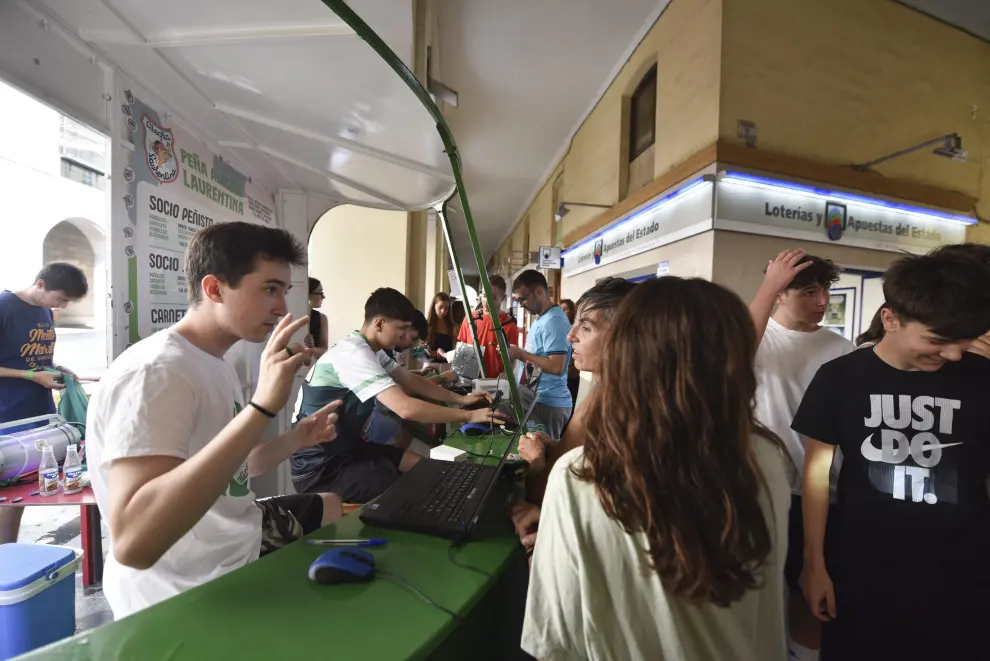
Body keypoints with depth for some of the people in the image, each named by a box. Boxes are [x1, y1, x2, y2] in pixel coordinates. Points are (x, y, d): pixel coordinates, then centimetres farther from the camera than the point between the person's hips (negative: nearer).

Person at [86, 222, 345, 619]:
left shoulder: (213, 363, 3)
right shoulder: (155, 372, -26)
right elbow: (133, 544, -39)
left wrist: (299, 439, -2)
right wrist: (262, 406, -43)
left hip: (241, 547, 9)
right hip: (187, 598, -9)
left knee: (334, 507, 23)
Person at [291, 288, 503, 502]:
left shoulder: (369, 349, 4)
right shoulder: (354, 353, -27)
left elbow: (410, 380, 12)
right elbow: (406, 409, -36)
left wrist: (460, 399, 4)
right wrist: (468, 416, -26)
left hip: (345, 447, 9)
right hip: (320, 469, -9)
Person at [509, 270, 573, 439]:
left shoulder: (554, 321, -18)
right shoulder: (541, 319, 13)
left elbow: (556, 367, -25)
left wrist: (520, 353, -19)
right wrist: (516, 352, 5)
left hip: (549, 404, -9)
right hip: (539, 399, 9)